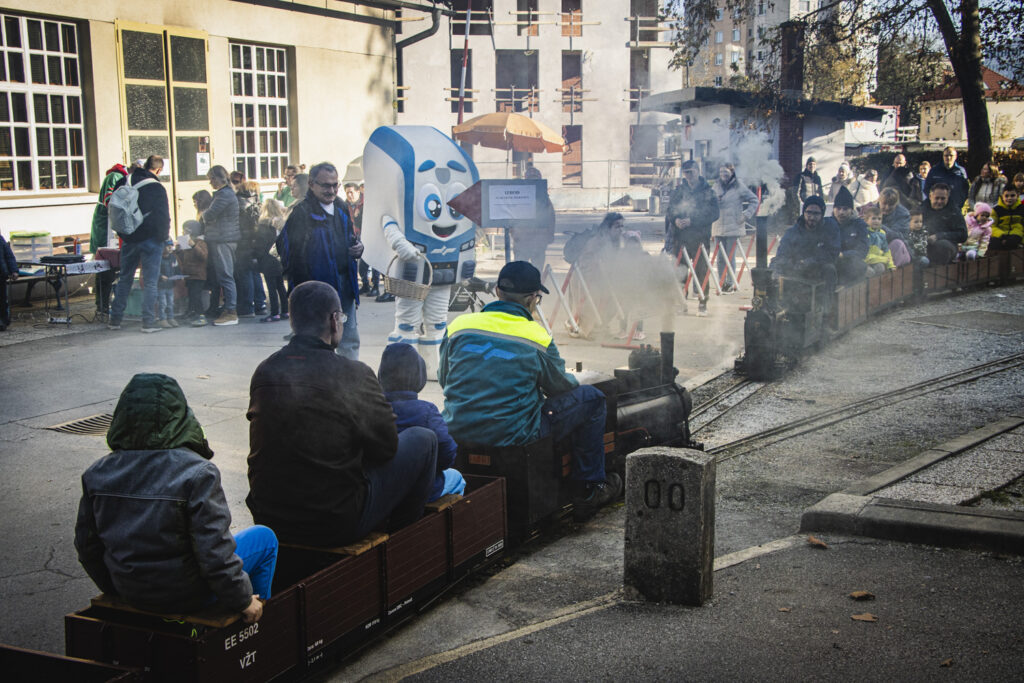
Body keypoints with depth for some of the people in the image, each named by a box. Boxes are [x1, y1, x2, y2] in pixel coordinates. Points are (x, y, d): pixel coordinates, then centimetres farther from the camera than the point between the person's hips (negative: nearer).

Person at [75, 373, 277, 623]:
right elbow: (215, 551, -23)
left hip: (130, 593, 6)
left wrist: (117, 588, 21)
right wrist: (243, 601, -7)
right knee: (264, 538, 16)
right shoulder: (197, 473, -25)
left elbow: (87, 546, 4)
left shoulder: (98, 473, -6)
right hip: (184, 595, -6)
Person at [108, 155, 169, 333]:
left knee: (124, 279, 15)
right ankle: (148, 322, -2)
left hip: (129, 239, 5)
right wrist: (164, 238, -2)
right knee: (150, 282, 0)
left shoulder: (124, 182, 4)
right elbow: (163, 216, -12)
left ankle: (115, 319, 17)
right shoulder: (157, 188, -12)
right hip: (150, 239, -5)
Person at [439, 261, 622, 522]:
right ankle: (590, 489, 21)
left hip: (457, 432, 6)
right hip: (512, 436, -5)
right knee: (591, 398, 11)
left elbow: (444, 380, 14)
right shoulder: (537, 338, -8)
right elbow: (564, 387, 6)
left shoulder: (459, 325, 1)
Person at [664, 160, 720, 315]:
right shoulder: (679, 190, 12)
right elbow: (670, 210, 12)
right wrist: (676, 219, -11)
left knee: (701, 271, -2)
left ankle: (703, 303, 7)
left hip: (700, 238, -3)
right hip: (680, 237, 3)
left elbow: (713, 214, -6)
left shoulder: (708, 192, 2)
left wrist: (691, 221, -15)